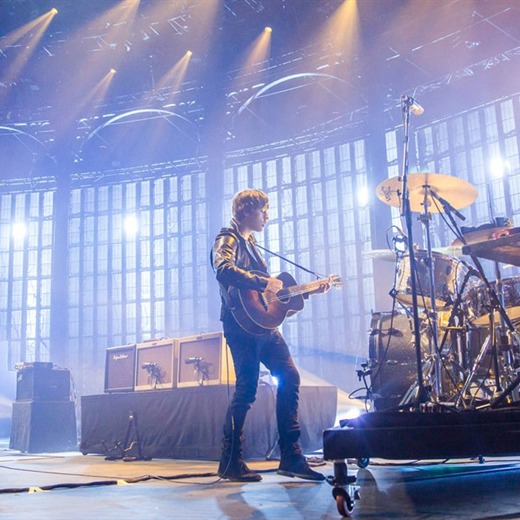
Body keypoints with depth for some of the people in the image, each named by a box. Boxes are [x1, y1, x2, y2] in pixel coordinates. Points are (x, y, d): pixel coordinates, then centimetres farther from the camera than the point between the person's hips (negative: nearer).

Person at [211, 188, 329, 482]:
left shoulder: (250, 243, 24)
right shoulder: (228, 240, -4)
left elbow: (267, 289, 25)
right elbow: (224, 270, -27)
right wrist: (263, 282, -29)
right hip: (242, 324, -9)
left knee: (290, 378, 2)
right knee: (247, 389, -9)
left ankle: (291, 457, 6)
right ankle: (231, 463, 3)